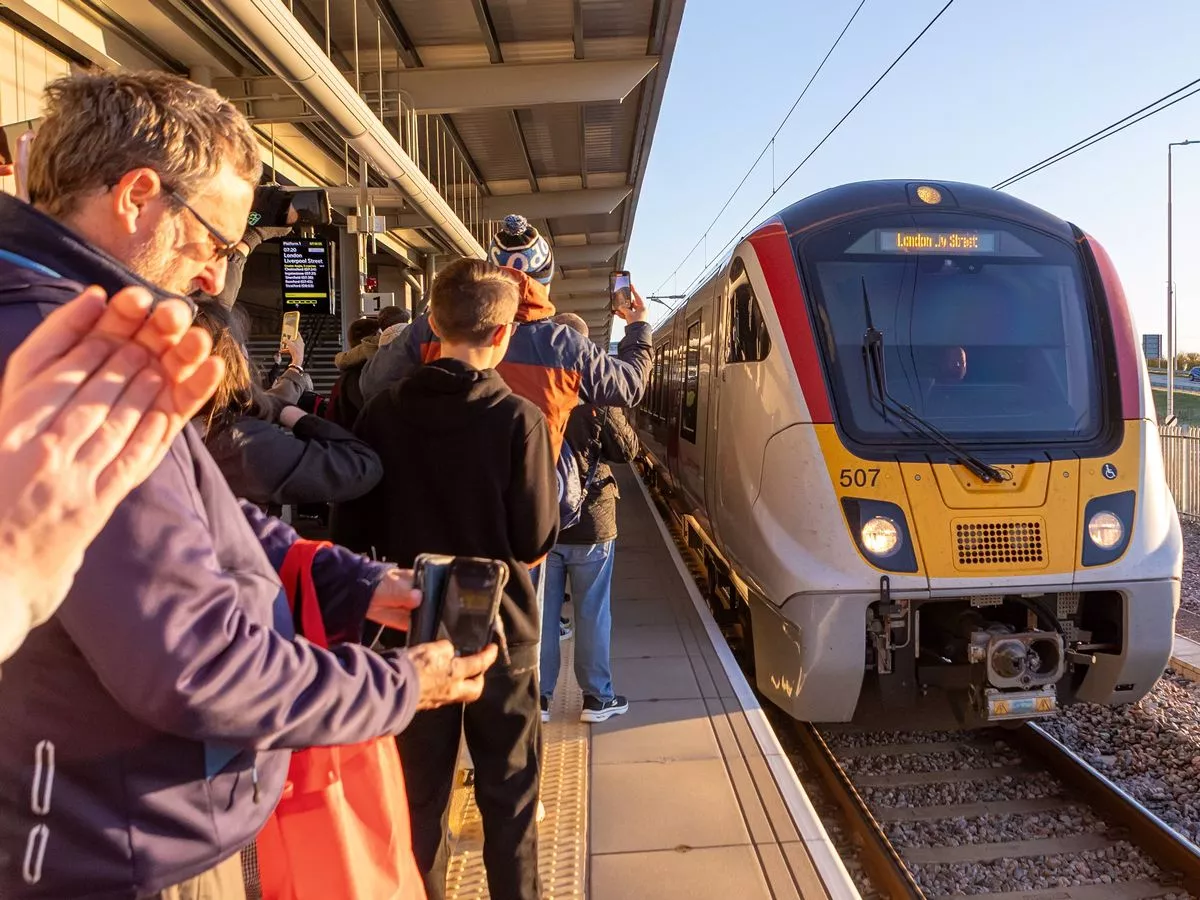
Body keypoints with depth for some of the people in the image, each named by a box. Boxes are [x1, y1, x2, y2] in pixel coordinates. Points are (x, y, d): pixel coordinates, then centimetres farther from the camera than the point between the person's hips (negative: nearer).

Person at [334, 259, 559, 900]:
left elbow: (354, 530, -4)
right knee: (509, 796, 15)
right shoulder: (519, 417, -15)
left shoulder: (384, 411, -7)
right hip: (500, 631, -2)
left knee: (420, 792, 19)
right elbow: (535, 542, -13)